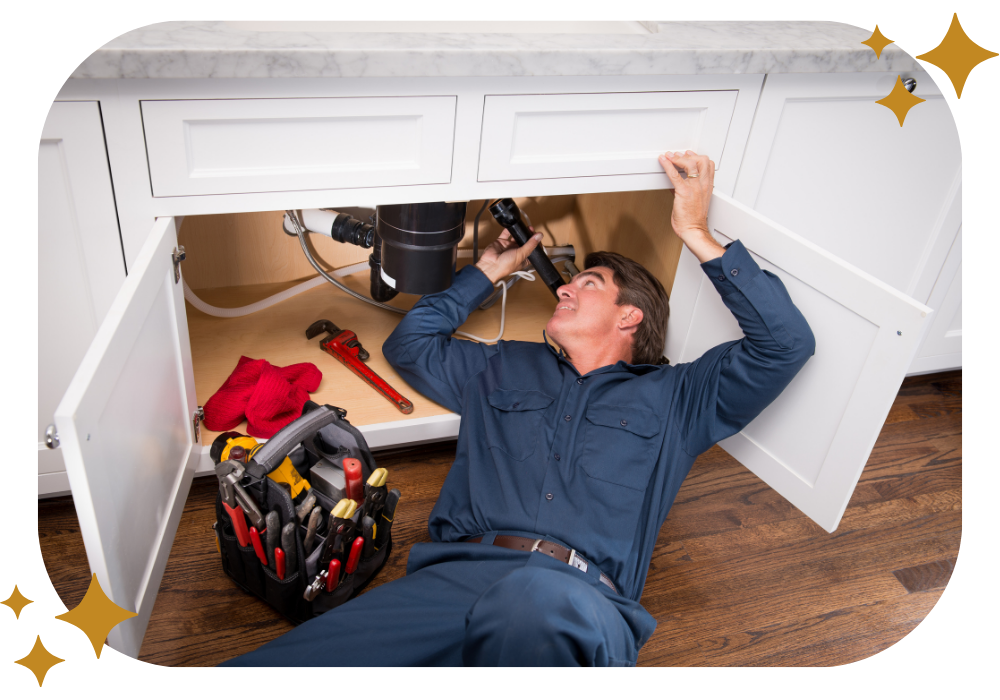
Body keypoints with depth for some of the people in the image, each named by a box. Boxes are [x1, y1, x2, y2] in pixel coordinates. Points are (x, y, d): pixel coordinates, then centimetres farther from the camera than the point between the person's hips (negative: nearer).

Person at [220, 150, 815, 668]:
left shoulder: (672, 397, 23)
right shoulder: (504, 368, 31)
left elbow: (786, 342, 14)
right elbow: (409, 344, 39)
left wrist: (697, 234, 14)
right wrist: (488, 271, 39)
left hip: (581, 599, -2)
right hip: (458, 574, 3)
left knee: (536, 600, -43)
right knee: (262, 660, -21)